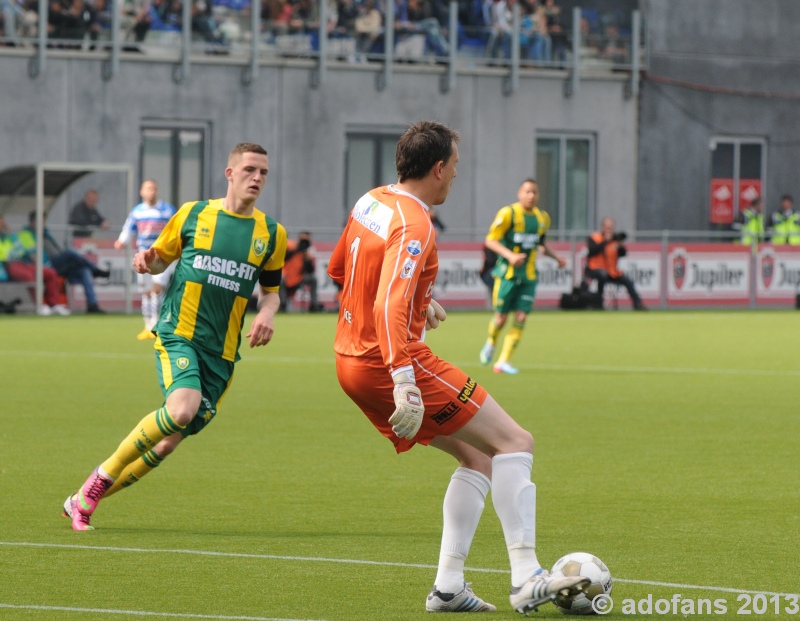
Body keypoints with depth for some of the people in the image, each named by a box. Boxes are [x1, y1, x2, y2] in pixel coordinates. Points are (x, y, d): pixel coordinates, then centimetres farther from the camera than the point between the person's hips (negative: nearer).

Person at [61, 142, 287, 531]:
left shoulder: (272, 233, 9)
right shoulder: (193, 214, 4)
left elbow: (271, 290, 19)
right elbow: (161, 258, 15)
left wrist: (267, 314, -3)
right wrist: (147, 261, -8)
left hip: (221, 350, 3)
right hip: (178, 334, -3)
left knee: (170, 440, 0)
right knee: (182, 408, -30)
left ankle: (84, 499, 16)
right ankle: (103, 476, -10)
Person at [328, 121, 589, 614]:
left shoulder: (370, 203, 10)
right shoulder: (414, 226, -19)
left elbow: (338, 269, 26)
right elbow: (390, 307, -31)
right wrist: (404, 381, -39)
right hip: (389, 364, -10)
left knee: (478, 457, 16)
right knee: (515, 443, -6)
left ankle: (448, 587, 10)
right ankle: (526, 579, -13)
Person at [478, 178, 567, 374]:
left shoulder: (542, 217, 8)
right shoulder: (508, 213, -10)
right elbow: (490, 240, -10)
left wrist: (556, 257, 11)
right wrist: (510, 255, -24)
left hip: (529, 276, 4)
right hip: (507, 273, -4)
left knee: (521, 317, -7)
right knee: (501, 317, 0)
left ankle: (503, 361, -3)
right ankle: (490, 343, 33)